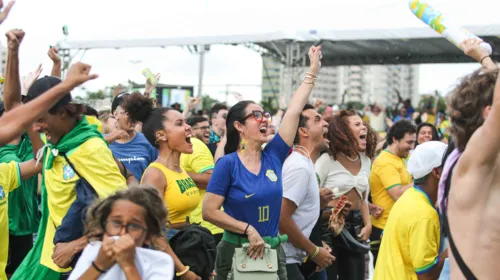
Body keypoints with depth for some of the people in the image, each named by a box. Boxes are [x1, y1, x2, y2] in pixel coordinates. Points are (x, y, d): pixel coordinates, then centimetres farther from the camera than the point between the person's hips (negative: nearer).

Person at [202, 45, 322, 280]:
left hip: (273, 251, 5)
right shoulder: (228, 163, -11)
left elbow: (294, 110, 2)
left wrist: (313, 71, 3)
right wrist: (248, 229, -17)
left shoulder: (273, 156, 1)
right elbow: (209, 211, -13)